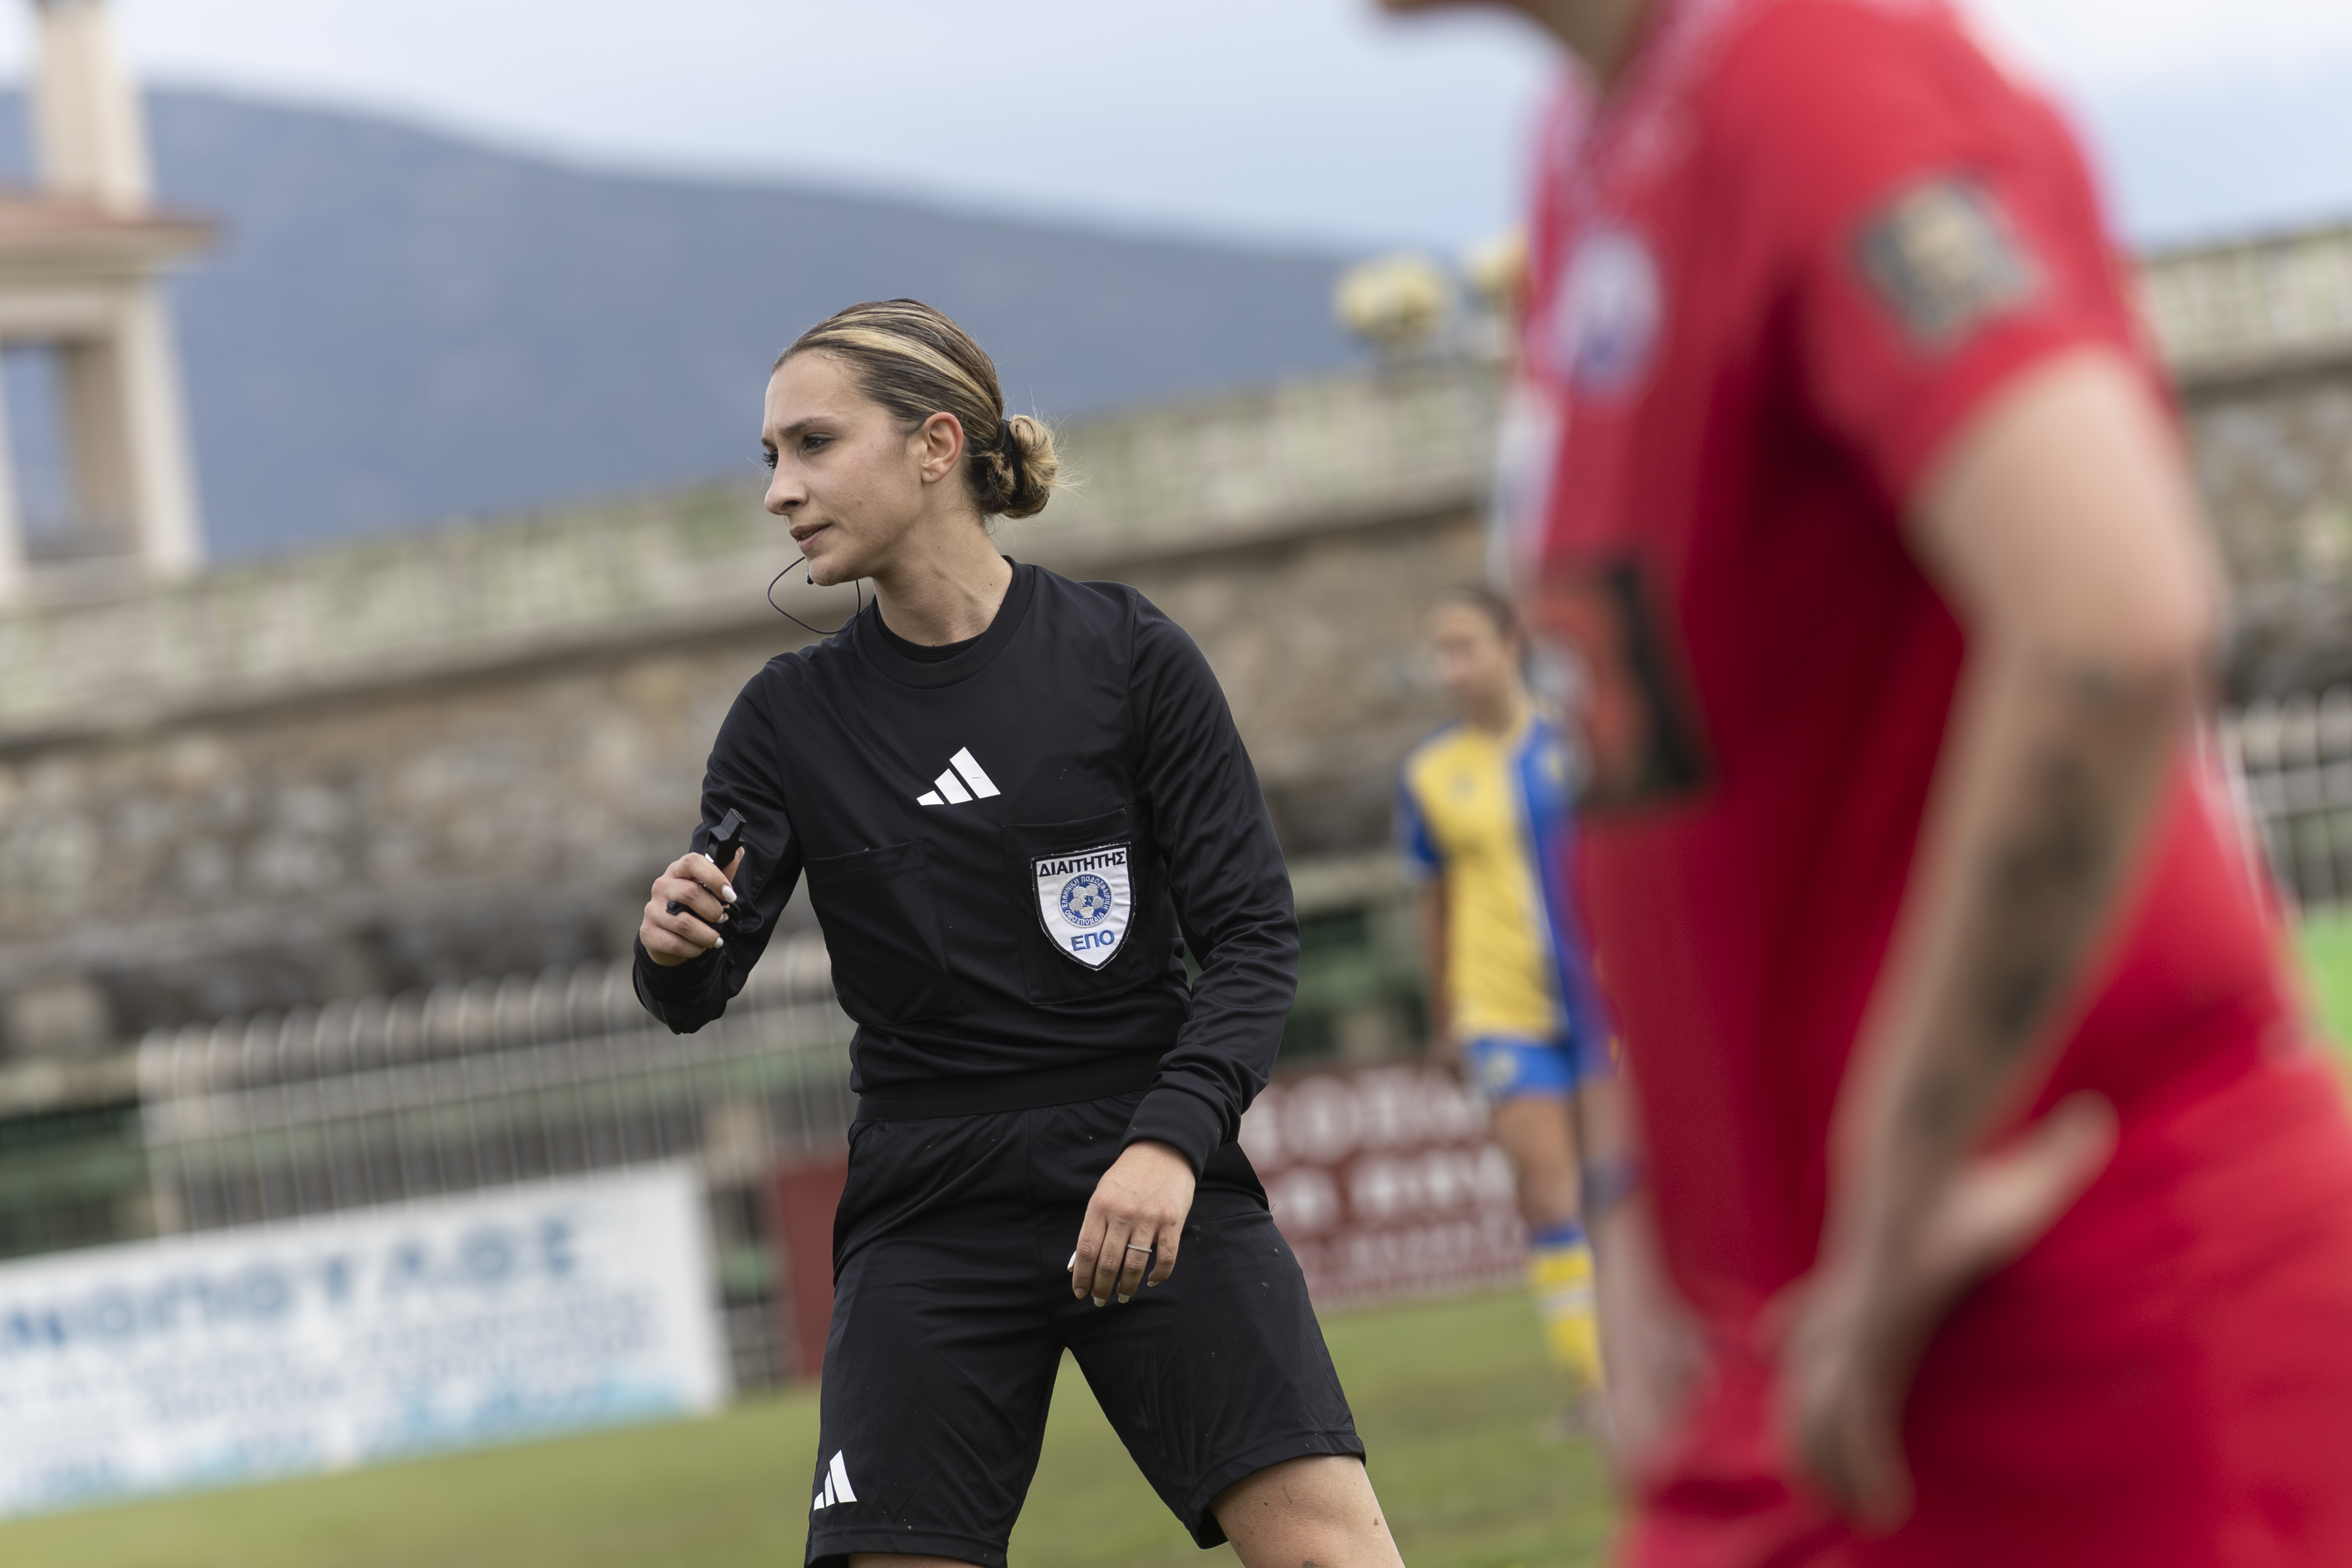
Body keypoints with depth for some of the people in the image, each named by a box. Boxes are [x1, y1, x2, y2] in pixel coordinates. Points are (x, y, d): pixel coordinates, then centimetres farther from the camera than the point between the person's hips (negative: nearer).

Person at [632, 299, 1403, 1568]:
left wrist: (1170, 1141, -19)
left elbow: (1254, 931, -4)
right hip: (928, 1211, 2)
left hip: (1152, 1178, -2)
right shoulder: (790, 720, 4)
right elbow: (696, 995, 0)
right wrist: (674, 947, -25)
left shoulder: (1127, 656, -2)